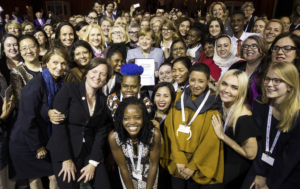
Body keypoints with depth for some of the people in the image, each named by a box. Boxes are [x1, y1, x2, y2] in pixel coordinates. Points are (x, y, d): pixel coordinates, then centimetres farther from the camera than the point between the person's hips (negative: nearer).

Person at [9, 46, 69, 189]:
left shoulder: (59, 84, -2)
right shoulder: (35, 86, -23)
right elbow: (27, 121, -21)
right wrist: (38, 147, -13)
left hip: (45, 139, 6)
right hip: (25, 143, -6)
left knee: (55, 175, 9)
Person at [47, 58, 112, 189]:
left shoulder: (103, 100, 6)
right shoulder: (69, 88, -7)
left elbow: (101, 131, 4)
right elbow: (58, 123, -13)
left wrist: (93, 163, -5)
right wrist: (66, 159, -14)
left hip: (90, 151, 4)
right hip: (64, 151, -3)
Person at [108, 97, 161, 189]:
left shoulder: (154, 134, -32)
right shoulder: (114, 137, -30)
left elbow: (154, 165, -17)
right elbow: (123, 168, -17)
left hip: (148, 172, 0)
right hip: (128, 174, 0)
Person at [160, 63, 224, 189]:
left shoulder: (212, 105, -8)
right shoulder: (178, 98, 0)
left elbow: (211, 140, -10)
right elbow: (171, 129, -3)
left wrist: (193, 166, -10)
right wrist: (178, 159, -9)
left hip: (198, 165, -2)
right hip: (176, 162, 3)